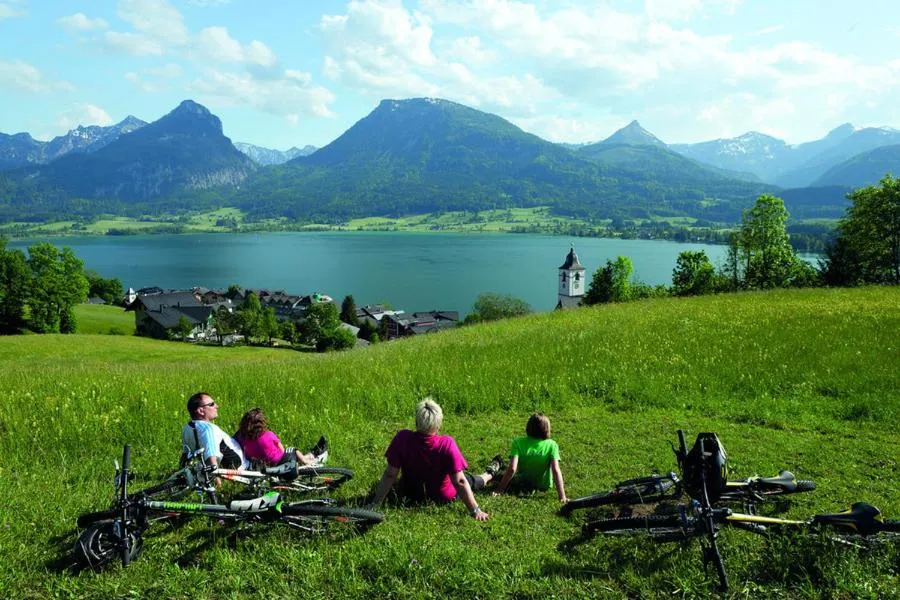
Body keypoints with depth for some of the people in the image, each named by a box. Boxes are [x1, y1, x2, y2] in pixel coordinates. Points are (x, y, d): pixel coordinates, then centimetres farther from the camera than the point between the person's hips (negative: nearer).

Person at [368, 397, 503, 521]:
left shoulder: (402, 438, -28)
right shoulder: (446, 444, -33)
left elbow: (390, 475, -22)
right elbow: (459, 482, -28)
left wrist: (374, 504, -13)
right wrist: (475, 510, -19)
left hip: (411, 495, 2)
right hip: (443, 497, -2)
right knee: (470, 480, 27)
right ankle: (490, 473, 58)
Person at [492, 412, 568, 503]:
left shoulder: (518, 442, -23)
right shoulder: (552, 445, -22)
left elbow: (512, 468, -30)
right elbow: (556, 470, -29)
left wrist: (499, 489, -24)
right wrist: (562, 497, -29)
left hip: (521, 484, 0)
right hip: (544, 485, 0)